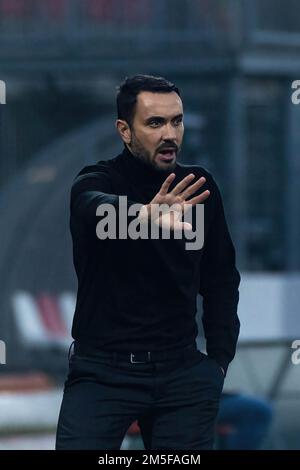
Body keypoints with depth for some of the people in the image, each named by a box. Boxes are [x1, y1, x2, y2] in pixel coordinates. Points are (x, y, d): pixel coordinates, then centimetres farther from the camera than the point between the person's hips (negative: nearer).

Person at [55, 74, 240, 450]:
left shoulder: (199, 188, 6)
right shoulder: (96, 182, -7)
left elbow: (220, 278, 13)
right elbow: (99, 209, -32)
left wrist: (220, 359, 4)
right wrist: (147, 214, -54)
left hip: (181, 369, 3)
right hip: (104, 370, -3)